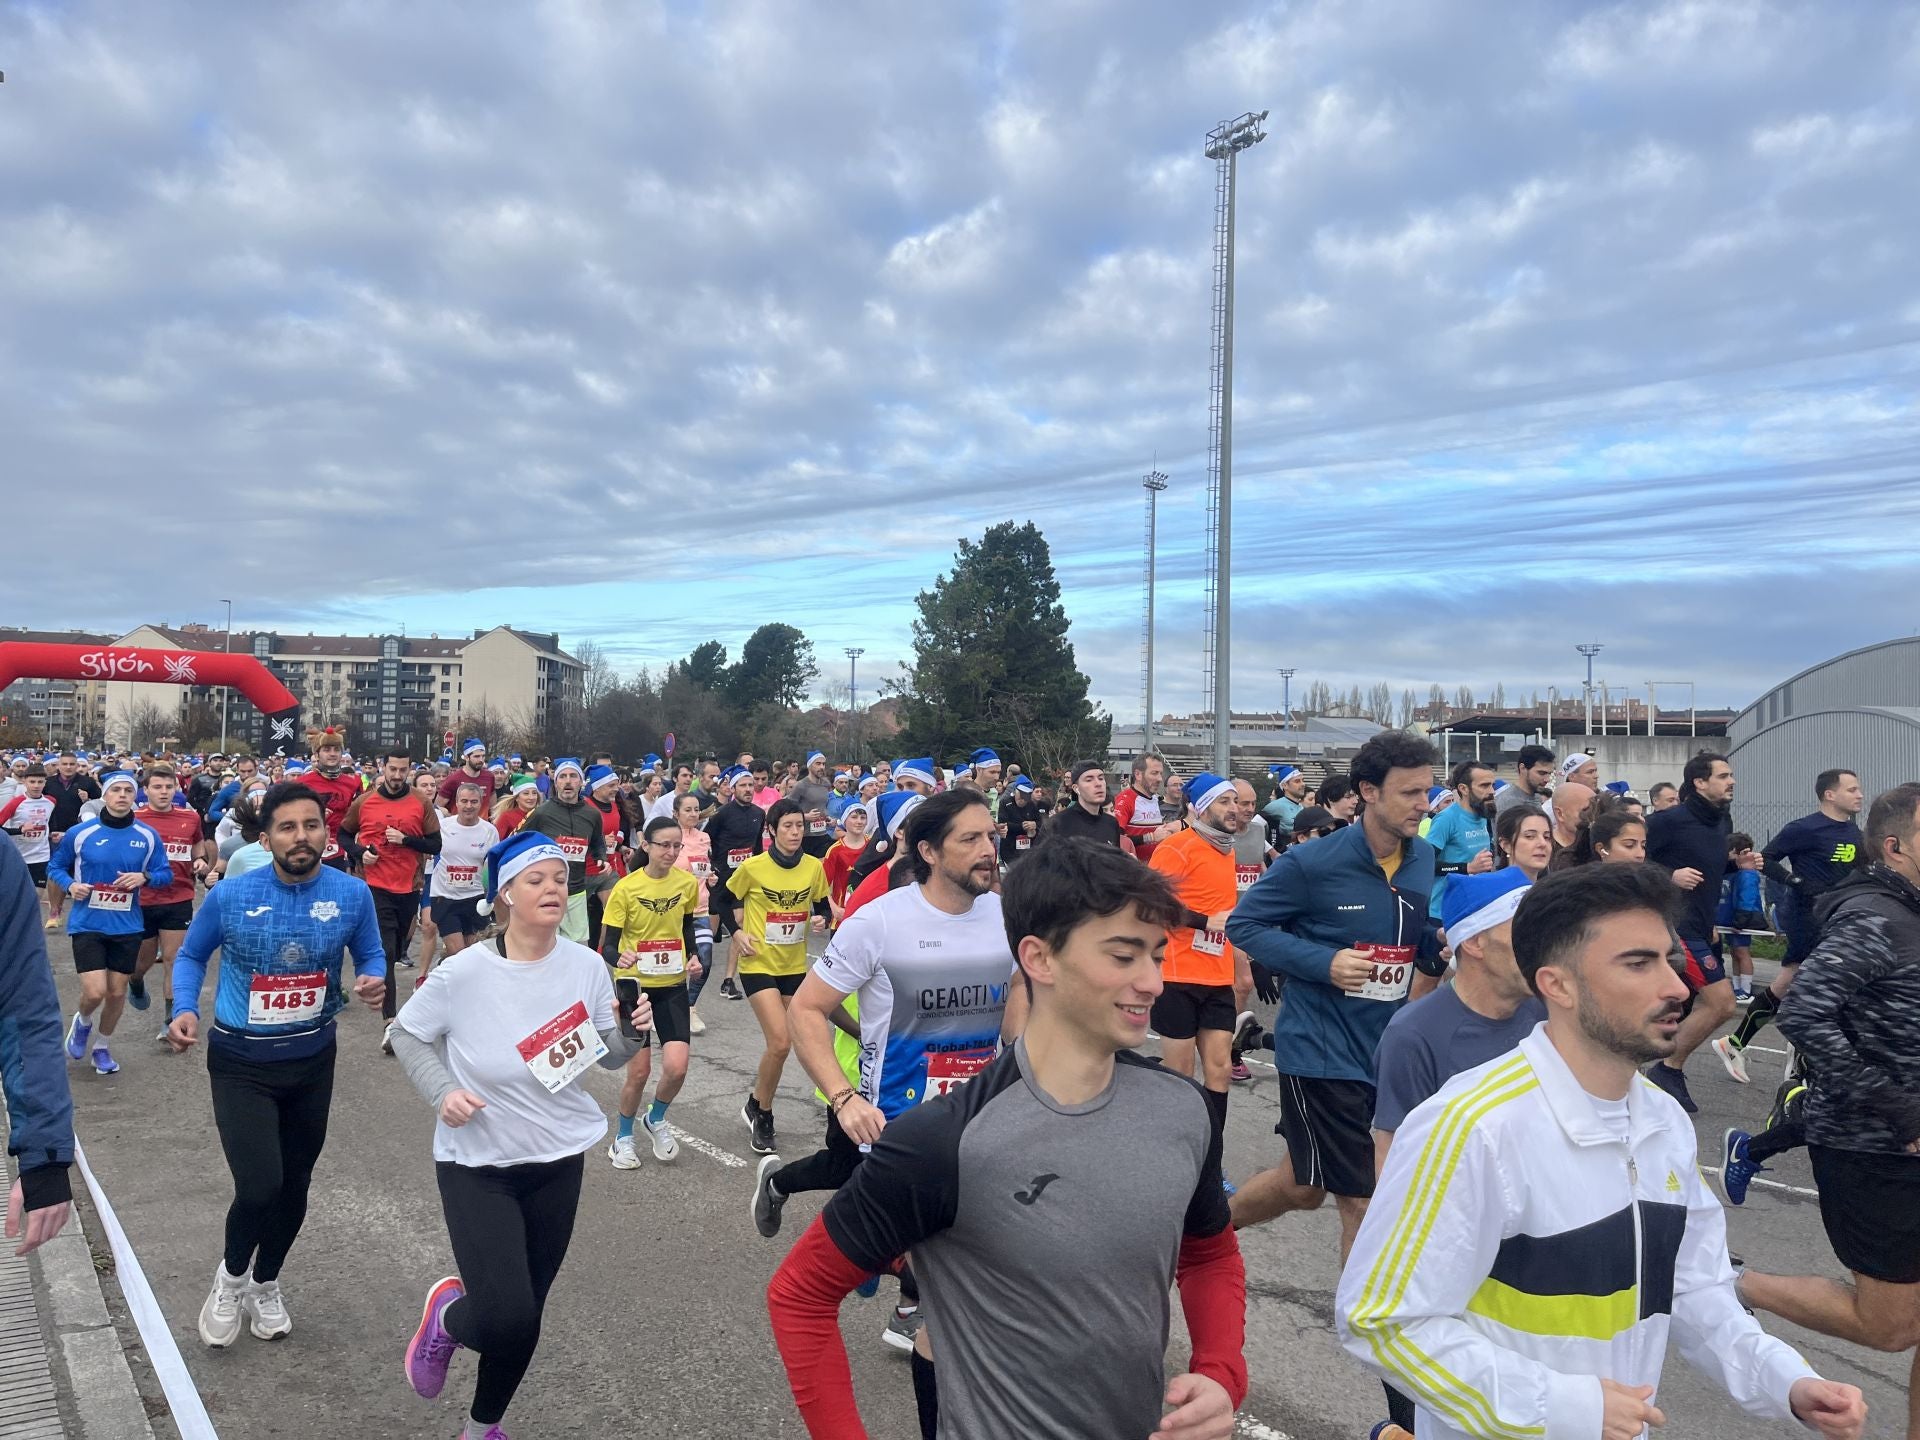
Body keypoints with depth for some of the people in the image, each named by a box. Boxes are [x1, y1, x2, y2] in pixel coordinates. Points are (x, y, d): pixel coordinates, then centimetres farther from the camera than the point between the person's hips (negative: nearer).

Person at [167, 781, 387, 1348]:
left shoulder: (352, 894, -12)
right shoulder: (230, 895, -14)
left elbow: (371, 956, 3)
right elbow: (190, 955, 4)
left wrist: (373, 981, -20)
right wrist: (185, 1009, -13)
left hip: (313, 1060, 3)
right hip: (240, 1063, -2)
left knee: (294, 1185, 17)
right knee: (259, 1187, -14)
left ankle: (265, 1282, 46)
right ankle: (232, 1275, 21)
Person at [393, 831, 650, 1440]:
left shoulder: (586, 966, -10)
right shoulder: (465, 971, -18)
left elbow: (608, 1057, -1)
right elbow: (407, 1034, -3)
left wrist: (632, 1032, -22)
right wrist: (442, 1092, -17)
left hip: (559, 1161, 3)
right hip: (476, 1162, -3)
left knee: (523, 1319, 15)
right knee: (505, 1320, -13)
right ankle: (447, 1313, 25)